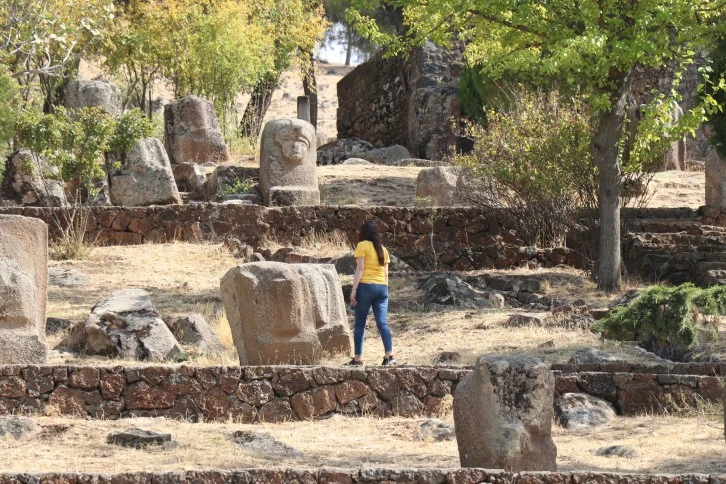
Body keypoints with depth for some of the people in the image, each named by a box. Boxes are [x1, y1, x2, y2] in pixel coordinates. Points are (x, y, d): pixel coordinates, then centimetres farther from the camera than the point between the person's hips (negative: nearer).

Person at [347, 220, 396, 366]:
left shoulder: (362, 245, 0)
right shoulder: (382, 249, 16)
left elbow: (360, 268, -9)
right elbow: (386, 273, 15)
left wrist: (354, 289, -11)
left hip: (366, 286, -5)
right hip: (382, 288, 5)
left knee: (360, 324, 2)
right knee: (382, 323, -3)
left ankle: (358, 358, 1)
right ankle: (389, 355, -18)